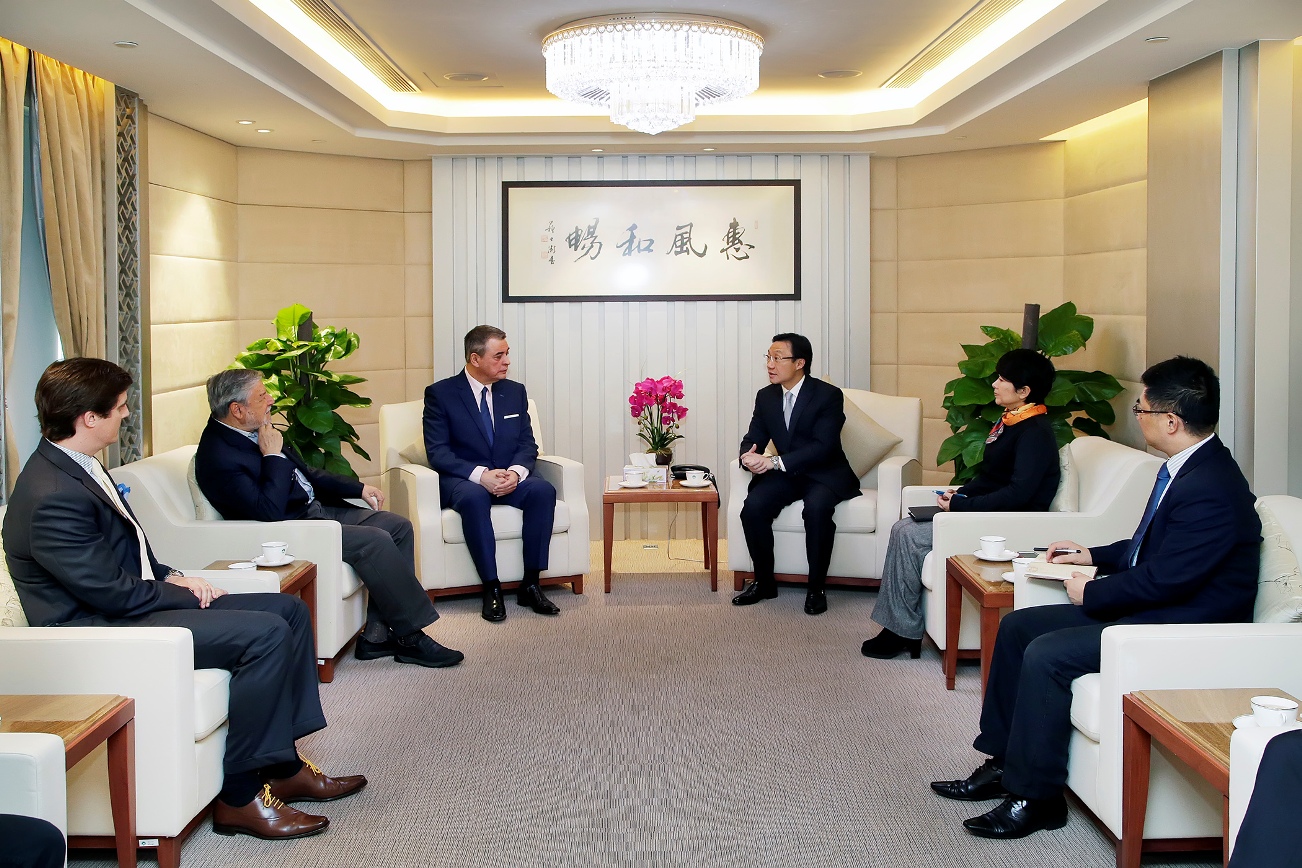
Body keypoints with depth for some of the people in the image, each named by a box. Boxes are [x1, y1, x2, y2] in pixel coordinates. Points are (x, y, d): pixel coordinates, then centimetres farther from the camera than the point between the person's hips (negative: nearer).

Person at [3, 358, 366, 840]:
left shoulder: (79, 466, 9)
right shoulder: (54, 496, -24)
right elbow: (112, 592, -23)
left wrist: (172, 576, 4)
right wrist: (185, 593, -9)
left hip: (132, 605, 11)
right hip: (102, 631, -11)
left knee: (289, 610, 5)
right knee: (267, 632, -24)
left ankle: (283, 765, 8)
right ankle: (239, 796, -13)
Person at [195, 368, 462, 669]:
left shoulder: (255, 431, 9)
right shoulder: (218, 457, -20)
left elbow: (304, 473, 20)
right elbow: (270, 512, -28)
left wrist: (358, 488, 15)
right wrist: (274, 456, -21)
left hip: (315, 507, 10)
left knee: (398, 527, 1)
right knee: (375, 540, -25)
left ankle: (377, 634, -3)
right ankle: (414, 635, -12)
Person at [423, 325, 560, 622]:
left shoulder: (515, 392, 11)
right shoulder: (440, 394, -3)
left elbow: (527, 444, 8)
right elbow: (438, 452, -10)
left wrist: (515, 472, -16)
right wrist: (480, 475, -25)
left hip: (509, 478, 4)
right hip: (462, 480, -4)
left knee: (543, 490, -27)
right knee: (473, 497, -38)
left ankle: (530, 585, -23)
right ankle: (491, 588, -31)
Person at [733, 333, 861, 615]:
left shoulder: (828, 395, -11)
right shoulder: (765, 396, 7)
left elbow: (824, 446, -21)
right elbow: (753, 438, 7)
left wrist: (775, 462, -30)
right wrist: (748, 456, -21)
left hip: (825, 475, -4)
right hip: (785, 475, 5)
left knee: (817, 507, -36)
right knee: (753, 506, -24)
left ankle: (816, 588, -20)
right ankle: (764, 582, -6)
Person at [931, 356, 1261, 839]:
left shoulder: (1211, 490, -24)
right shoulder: (1185, 468, 8)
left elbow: (1163, 580, -25)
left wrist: (1091, 594, -12)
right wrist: (1095, 555, 12)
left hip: (1183, 627, -11)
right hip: (1150, 606, 11)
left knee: (1046, 654, -24)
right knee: (1017, 627, 6)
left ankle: (1035, 795, -9)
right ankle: (1004, 762, 13)